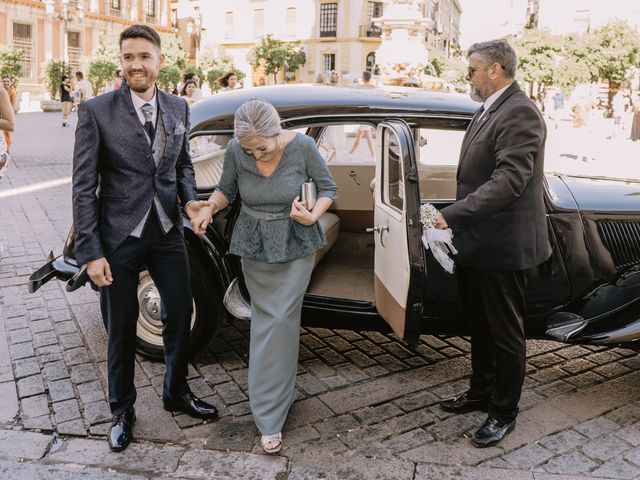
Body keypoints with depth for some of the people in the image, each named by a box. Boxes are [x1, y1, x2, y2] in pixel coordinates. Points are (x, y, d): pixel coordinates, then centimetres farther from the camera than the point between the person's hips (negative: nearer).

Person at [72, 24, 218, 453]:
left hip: (167, 231, 4)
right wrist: (90, 251, -13)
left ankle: (176, 393, 38)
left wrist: (190, 200, -5)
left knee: (180, 314, 13)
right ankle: (122, 410, 32)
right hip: (119, 236, -4)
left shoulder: (178, 108, 4)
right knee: (122, 327, 10)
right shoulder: (96, 111, -9)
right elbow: (84, 187, -9)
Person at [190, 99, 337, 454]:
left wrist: (312, 217, -21)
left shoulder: (302, 146, -18)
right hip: (253, 244, 2)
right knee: (265, 318, 7)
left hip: (295, 244, -2)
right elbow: (226, 190, 4)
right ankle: (277, 398, 27)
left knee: (280, 320, -6)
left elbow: (328, 188, -4)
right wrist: (210, 208, -16)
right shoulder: (235, 151, -13)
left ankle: (270, 416, 5)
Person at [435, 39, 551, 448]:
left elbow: (509, 180, -27)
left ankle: (505, 413, 24)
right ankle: (482, 392, 39)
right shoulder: (488, 111, 13)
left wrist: (453, 215, -28)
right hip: (478, 243, 9)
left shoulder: (519, 113, -17)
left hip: (503, 246, -9)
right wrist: (457, 220, 9)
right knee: (481, 326, 21)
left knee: (505, 333, 7)